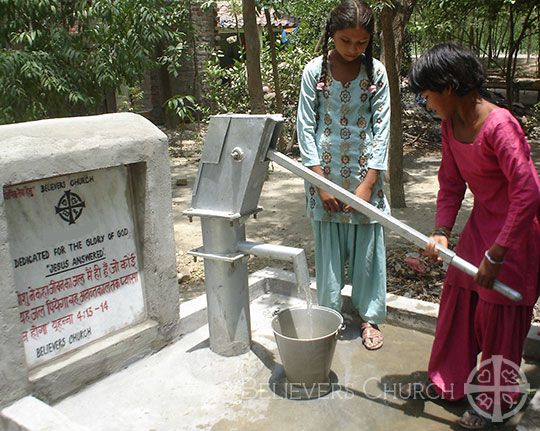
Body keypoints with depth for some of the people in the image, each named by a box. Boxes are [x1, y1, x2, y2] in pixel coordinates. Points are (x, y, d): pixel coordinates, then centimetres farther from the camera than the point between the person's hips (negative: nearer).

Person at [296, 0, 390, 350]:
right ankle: (330, 313, 26)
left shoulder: (376, 72, -3)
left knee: (367, 245, 8)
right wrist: (320, 182, -9)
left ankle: (370, 316, 24)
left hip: (365, 172, 1)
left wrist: (368, 182, -10)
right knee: (328, 245, 9)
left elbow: (382, 128, -3)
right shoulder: (315, 71, -5)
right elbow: (306, 127, -4)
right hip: (325, 172, 0)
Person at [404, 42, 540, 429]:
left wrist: (496, 255, -25)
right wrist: (442, 232, -8)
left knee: (499, 314, 4)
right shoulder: (450, 125, -2)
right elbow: (451, 183, 4)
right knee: (457, 298, 13)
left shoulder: (499, 125, -28)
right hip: (481, 223, 8)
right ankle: (450, 381, 32)